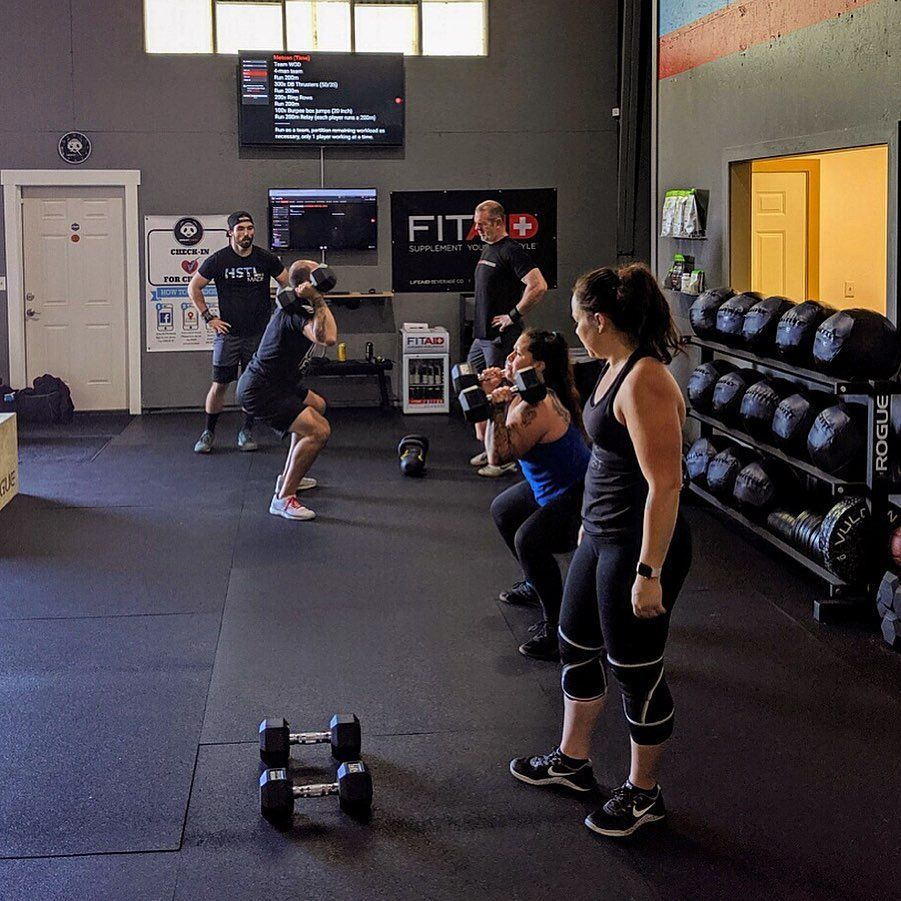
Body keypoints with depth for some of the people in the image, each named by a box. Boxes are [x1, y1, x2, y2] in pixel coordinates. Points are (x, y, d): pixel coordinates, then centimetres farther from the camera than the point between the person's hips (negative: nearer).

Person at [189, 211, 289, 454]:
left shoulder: (266, 259, -2)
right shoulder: (218, 260, -5)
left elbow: (289, 284, 10)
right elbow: (194, 288, 5)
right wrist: (208, 317, 0)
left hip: (259, 333, 1)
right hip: (229, 332, -1)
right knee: (219, 385, 0)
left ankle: (246, 431, 20)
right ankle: (209, 432, 15)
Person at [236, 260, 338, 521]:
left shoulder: (291, 306, 8)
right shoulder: (298, 314, -24)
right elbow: (328, 338, -42)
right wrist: (318, 301, -32)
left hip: (271, 381, 11)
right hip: (260, 391, -11)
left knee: (317, 406, 33)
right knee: (318, 430, -24)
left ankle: (289, 477, 37)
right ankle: (283, 499, -16)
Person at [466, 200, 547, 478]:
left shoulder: (511, 251, -15)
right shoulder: (487, 250, 15)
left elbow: (538, 286, -26)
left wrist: (513, 315, -19)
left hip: (501, 337, -10)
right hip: (482, 336, 10)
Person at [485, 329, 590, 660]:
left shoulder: (538, 408, -28)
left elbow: (497, 455, -28)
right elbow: (486, 440, 5)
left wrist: (499, 406, -30)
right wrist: (490, 395, -6)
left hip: (579, 496, -11)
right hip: (550, 486, 11)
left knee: (529, 540, -29)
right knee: (502, 510, 24)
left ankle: (557, 626, -16)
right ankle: (535, 584, 40)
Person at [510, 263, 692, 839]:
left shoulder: (646, 383, -24)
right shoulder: (618, 369, 7)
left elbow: (665, 484, -26)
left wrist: (650, 573, -25)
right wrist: (590, 523, 26)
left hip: (640, 548, -10)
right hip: (602, 537, 10)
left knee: (636, 672, 5)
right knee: (577, 646, 23)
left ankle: (644, 794, 24)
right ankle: (572, 761, 42)